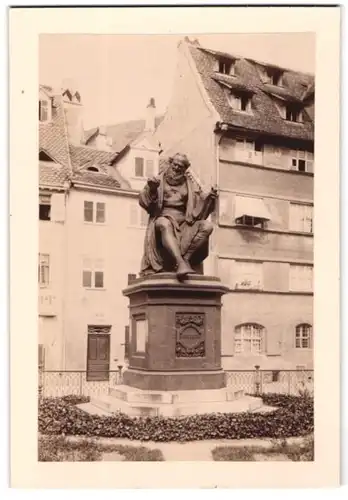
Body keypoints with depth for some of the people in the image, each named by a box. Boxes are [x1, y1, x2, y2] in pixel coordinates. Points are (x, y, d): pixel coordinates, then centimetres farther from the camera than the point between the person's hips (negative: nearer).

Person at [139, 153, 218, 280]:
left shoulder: (190, 185, 19)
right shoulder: (159, 181, 13)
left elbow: (202, 205, 12)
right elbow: (143, 201, 1)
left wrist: (210, 197, -9)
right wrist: (150, 189, -19)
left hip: (184, 223, 3)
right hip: (163, 219, -3)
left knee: (207, 226, -24)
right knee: (164, 224, -39)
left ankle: (185, 258, -34)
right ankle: (181, 263, -54)